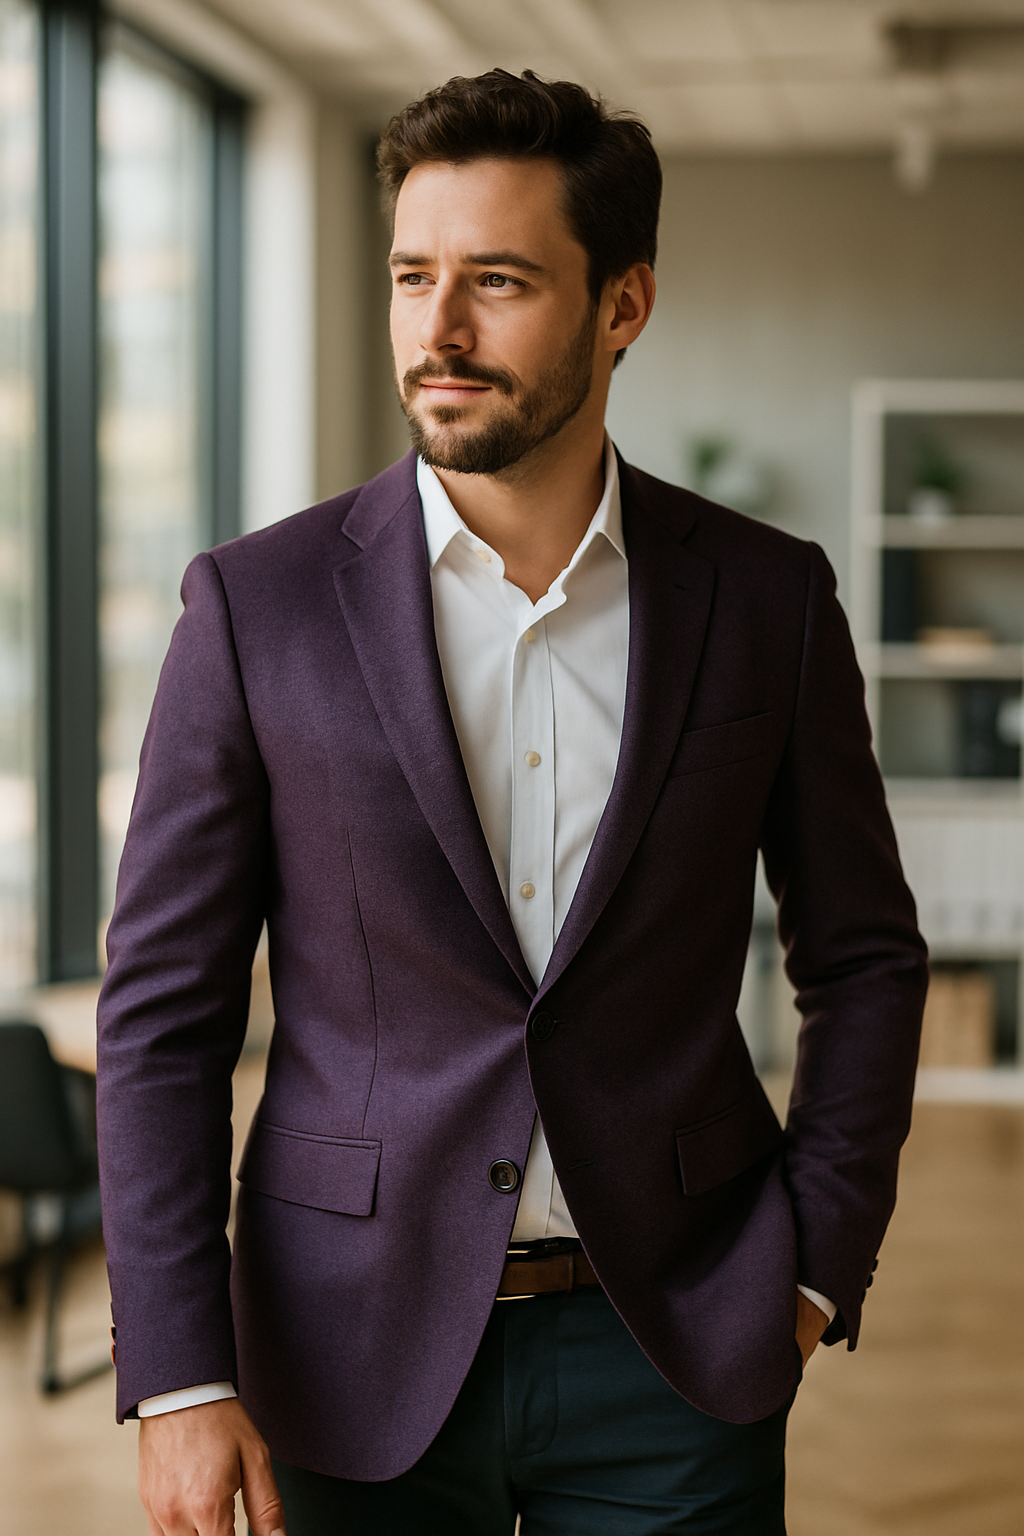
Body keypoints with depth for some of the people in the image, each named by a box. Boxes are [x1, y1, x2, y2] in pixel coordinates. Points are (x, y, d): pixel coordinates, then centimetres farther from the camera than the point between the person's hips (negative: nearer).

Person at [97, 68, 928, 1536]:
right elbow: (162, 1011, -3)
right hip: (364, 1355, 0)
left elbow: (864, 959, 9)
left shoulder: (766, 600, -2)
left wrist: (817, 1270, 1)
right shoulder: (258, 605, -5)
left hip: (673, 1352, 1)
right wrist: (179, 1382, -8)